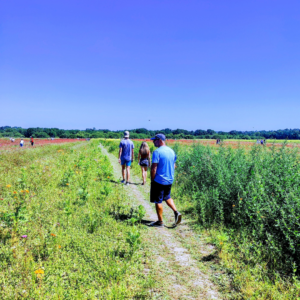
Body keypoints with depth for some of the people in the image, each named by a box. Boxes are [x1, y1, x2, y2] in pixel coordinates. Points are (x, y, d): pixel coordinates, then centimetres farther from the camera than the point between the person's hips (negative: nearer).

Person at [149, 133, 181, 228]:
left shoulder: (157, 152, -17)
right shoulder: (172, 151, 6)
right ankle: (176, 212, 9)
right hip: (169, 180, 7)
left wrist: (152, 180, -8)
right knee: (167, 197, 25)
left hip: (159, 180, -7)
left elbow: (154, 168, -19)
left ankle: (160, 222, 15)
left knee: (158, 201, 6)